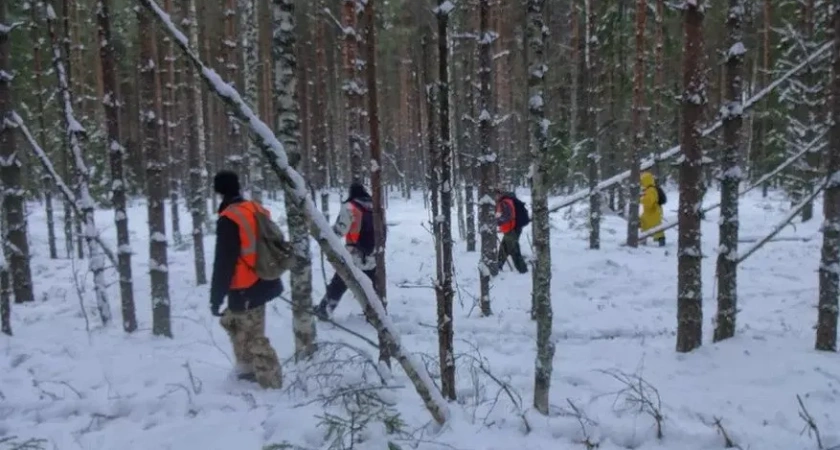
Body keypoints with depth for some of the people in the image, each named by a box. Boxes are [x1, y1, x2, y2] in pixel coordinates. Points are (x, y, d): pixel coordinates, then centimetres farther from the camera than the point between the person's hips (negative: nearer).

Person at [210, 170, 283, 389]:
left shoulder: (229, 219, -18)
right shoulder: (256, 209, 7)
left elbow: (223, 262, -19)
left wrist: (216, 297, -13)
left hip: (247, 289, -9)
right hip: (264, 282, 9)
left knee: (253, 338, 0)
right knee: (232, 321, 25)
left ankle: (272, 384, 5)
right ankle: (248, 369, 34)